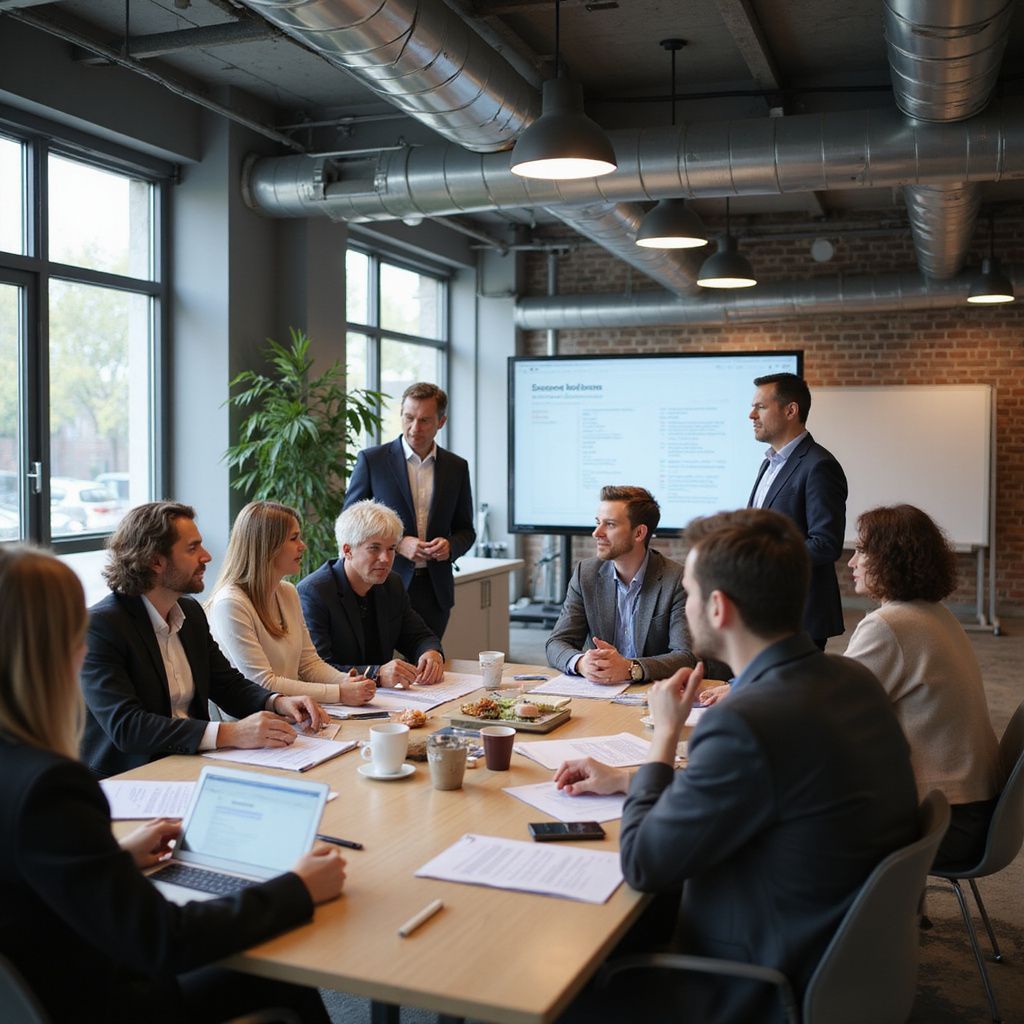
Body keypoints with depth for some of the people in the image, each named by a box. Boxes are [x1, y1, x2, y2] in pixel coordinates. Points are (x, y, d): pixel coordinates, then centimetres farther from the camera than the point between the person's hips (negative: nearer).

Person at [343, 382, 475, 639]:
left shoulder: (457, 467, 7)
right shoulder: (371, 460, -3)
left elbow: (465, 530, 14)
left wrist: (450, 546, -8)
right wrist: (398, 544, -15)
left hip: (435, 589, 3)